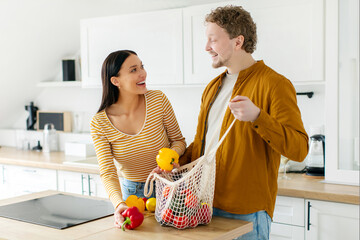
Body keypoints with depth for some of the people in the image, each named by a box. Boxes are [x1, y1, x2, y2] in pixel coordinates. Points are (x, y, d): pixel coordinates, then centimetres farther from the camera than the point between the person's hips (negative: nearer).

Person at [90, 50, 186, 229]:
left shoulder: (158, 100, -16)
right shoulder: (99, 123, -17)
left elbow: (178, 140, -4)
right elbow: (107, 172, -21)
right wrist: (119, 203, -40)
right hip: (130, 191, 0)